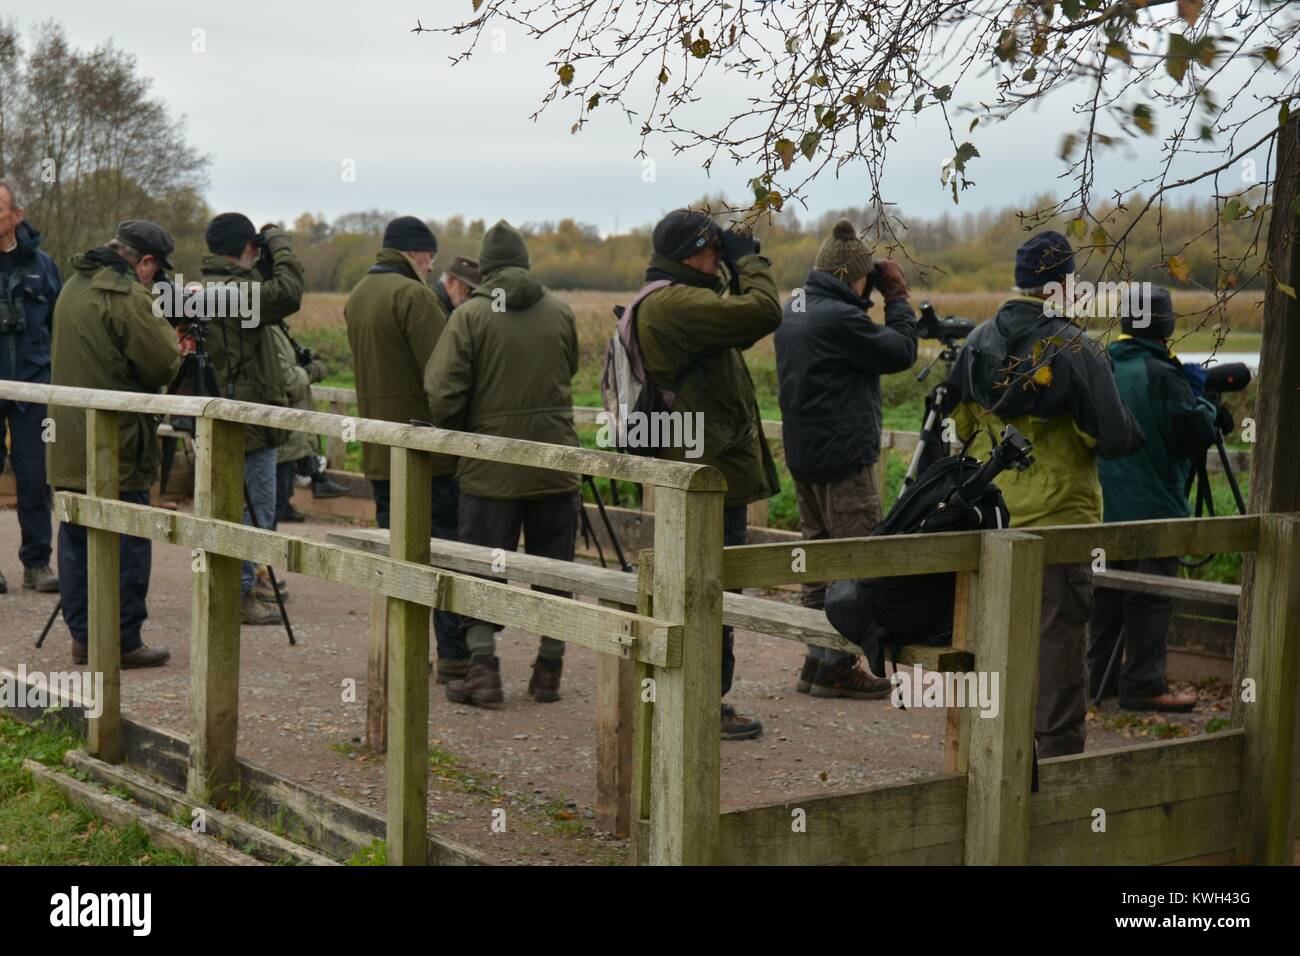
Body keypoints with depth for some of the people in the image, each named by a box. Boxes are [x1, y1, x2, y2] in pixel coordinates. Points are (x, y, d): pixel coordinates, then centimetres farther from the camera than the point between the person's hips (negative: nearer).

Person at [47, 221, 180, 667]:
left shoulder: (74, 286, 12)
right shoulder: (128, 299, -17)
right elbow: (164, 366, -16)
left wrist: (154, 320, 13)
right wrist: (164, 326, 3)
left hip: (70, 445, 9)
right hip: (116, 447, -9)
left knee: (77, 540, 13)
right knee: (127, 544, -1)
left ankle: (83, 637, 19)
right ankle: (123, 643, 3)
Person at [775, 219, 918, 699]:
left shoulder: (794, 307, 8)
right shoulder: (839, 318, -20)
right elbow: (901, 352, -12)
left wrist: (873, 299, 8)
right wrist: (897, 296, -2)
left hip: (803, 456, 10)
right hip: (843, 457, -10)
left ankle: (818, 661, 20)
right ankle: (835, 667, 0)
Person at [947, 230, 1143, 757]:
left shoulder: (977, 342, 3)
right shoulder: (1074, 348, -15)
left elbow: (958, 425, 12)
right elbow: (1111, 437, -14)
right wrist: (1134, 433, 7)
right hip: (1057, 516, -6)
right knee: (1057, 632, 2)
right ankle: (1059, 749, 5)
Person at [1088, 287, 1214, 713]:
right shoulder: (1162, 375, -16)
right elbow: (1198, 435, -16)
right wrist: (1198, 392, 1)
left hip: (1104, 503, 7)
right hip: (1151, 507, -7)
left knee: (1107, 592, 14)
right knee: (1151, 597, -2)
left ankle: (1100, 677, 19)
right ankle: (1143, 685, -1)